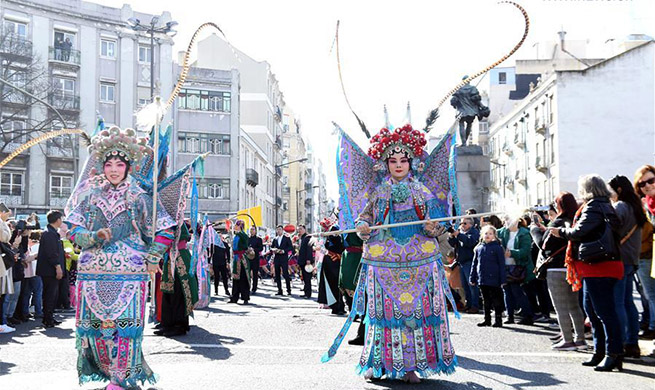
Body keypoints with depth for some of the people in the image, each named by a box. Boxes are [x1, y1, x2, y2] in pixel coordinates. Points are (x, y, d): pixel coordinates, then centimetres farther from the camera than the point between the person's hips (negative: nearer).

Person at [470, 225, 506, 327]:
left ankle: (498, 320, 11)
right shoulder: (478, 248, 9)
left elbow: (502, 265, -6)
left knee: (496, 300, 3)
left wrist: (503, 280, -10)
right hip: (482, 279, 5)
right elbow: (474, 264, 13)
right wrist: (473, 278, 10)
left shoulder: (497, 247, -5)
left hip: (494, 279, -5)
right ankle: (487, 319, 22)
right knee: (486, 300, 13)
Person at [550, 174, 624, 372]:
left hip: (598, 267, -11)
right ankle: (600, 352, 23)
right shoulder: (606, 206, 17)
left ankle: (614, 354, -5)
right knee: (591, 309, 17)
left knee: (605, 311, -8)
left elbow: (579, 232, -18)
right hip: (594, 268, 11)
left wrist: (561, 231, -1)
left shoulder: (593, 207, -13)